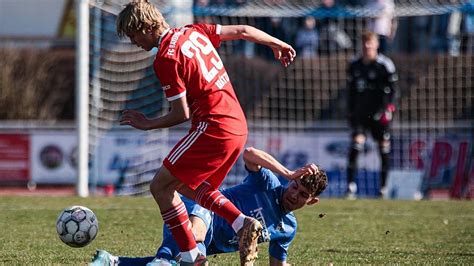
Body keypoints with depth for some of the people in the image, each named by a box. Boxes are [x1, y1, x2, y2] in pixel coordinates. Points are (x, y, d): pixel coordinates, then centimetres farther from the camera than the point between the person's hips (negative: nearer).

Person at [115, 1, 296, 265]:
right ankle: (242, 223, 9)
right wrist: (277, 44, 35)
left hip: (212, 128, -9)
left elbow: (182, 114, -12)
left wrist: (147, 124, 5)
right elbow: (242, 31, 19)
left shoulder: (165, 59, -13)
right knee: (188, 186, 23)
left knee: (160, 186, -3)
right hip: (238, 127, 9)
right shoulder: (194, 32, 11)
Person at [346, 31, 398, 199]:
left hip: (379, 113, -3)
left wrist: (388, 108, -14)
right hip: (360, 112, 3)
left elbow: (392, 88, -6)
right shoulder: (354, 66, 9)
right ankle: (350, 186, -13)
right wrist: (350, 112, 14)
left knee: (384, 148, 2)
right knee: (356, 143, -12)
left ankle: (383, 188, 11)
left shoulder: (385, 64, -5)